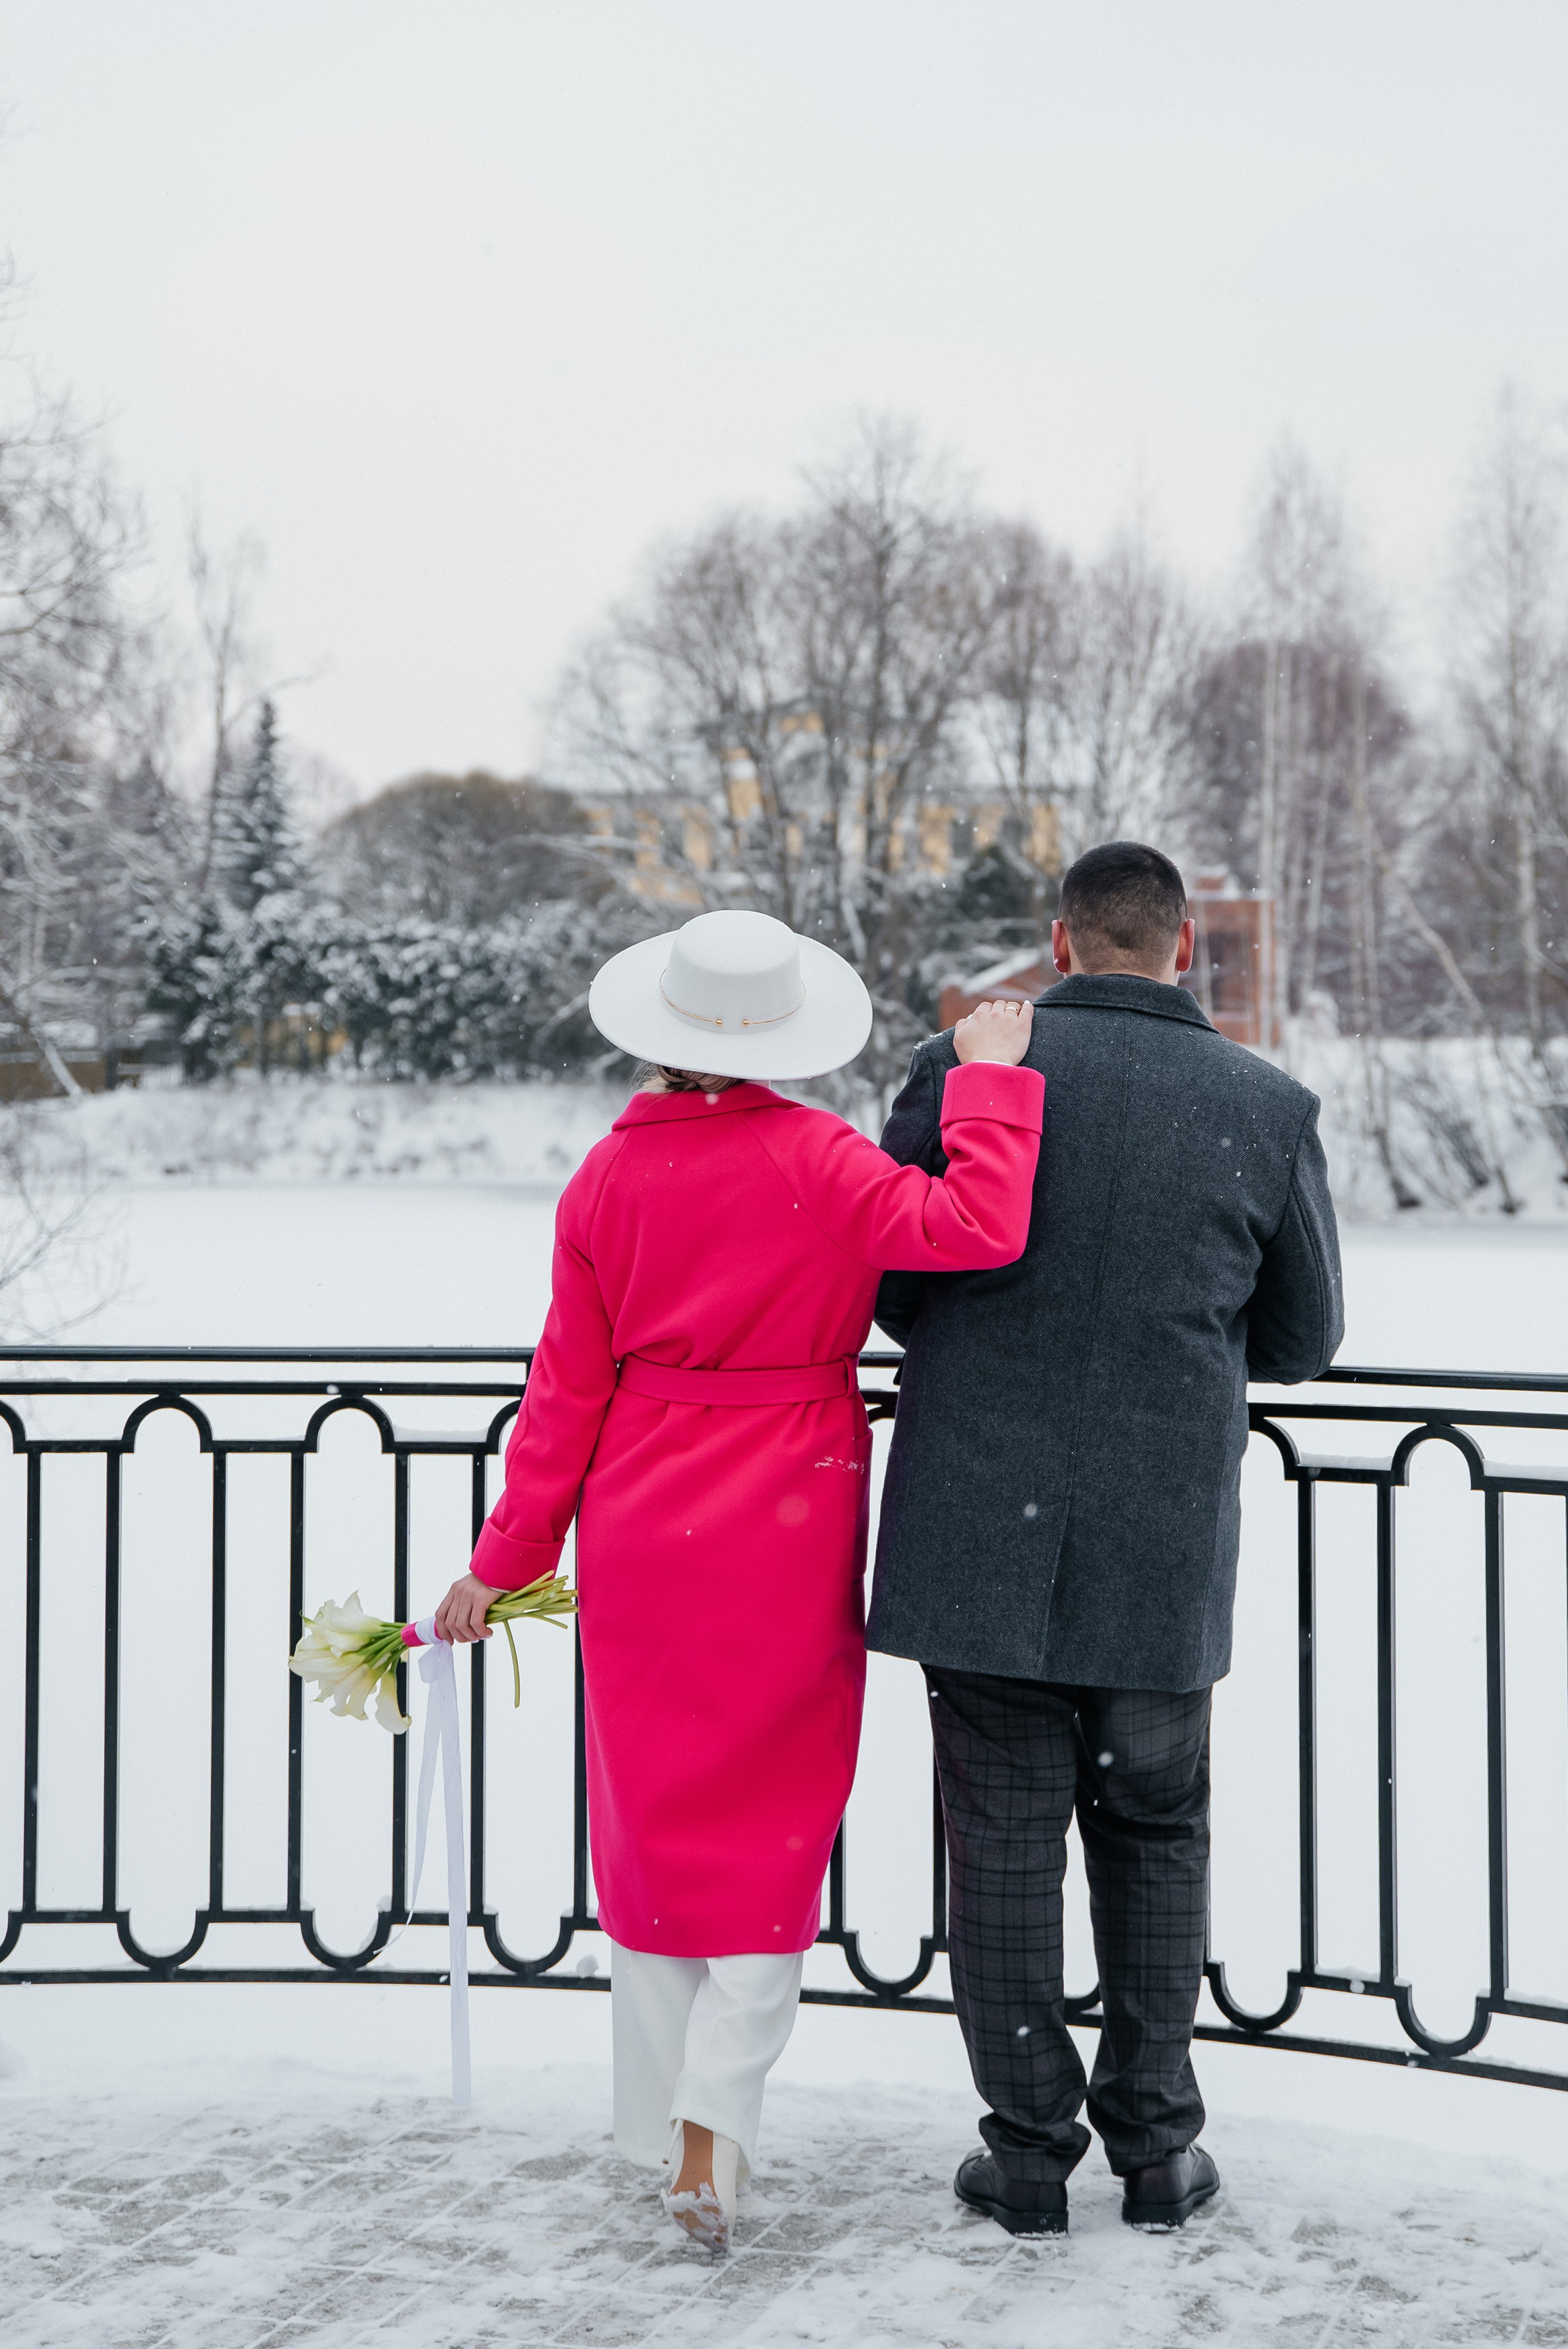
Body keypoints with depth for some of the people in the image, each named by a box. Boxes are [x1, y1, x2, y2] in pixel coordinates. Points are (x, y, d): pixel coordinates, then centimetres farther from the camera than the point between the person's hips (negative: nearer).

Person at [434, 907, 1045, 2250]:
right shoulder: (816, 1160, -12)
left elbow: (568, 1389, 0)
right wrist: (991, 1080, -14)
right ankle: (713, 2131, -4)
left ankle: (662, 2128, 24)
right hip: (788, 1532, -2)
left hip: (642, 1526, 3)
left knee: (653, 1823, 15)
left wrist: (505, 1561, 7)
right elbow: (981, 1232, -26)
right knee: (773, 1833, 9)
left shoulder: (608, 1176, -3)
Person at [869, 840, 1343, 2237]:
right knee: (1155, 1836, 17)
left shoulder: (961, 1069, -6)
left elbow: (888, 1290, 4)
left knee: (1003, 1838, 9)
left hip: (980, 1531, -1)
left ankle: (1030, 2148, 17)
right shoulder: (1270, 1108, -3)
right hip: (1165, 1547, 1)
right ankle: (1156, 2147, 22)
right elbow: (1303, 1341, 7)